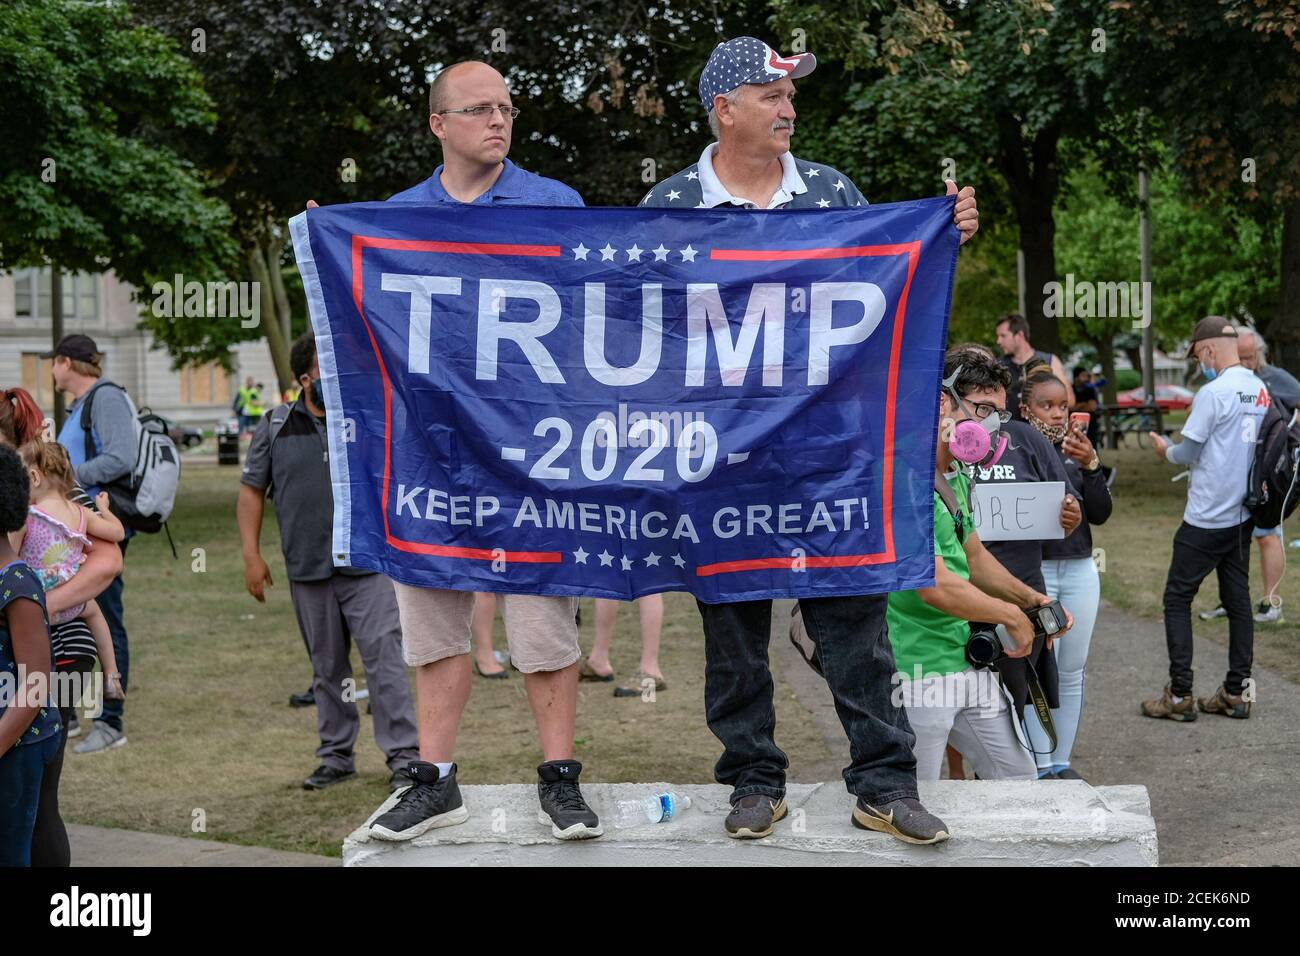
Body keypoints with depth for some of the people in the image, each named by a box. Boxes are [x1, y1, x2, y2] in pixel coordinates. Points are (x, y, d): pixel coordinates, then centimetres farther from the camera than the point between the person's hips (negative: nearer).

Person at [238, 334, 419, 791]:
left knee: (384, 658, -9)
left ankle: (403, 756, -4)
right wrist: (251, 556, 1)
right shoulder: (275, 427, 4)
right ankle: (336, 756, 23)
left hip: (368, 566, -2)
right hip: (308, 571, 2)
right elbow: (251, 491, 8)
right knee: (327, 667, 12)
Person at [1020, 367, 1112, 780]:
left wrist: (1091, 466, -11)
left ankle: (1062, 761, 18)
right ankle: (1041, 766, 4)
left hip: (1080, 571, 5)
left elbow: (1100, 513, 4)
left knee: (1072, 671, 8)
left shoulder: (1077, 450, 10)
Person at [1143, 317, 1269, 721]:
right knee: (1238, 599, 11)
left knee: (1177, 598, 1)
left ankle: (1179, 695, 1)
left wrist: (1166, 450, 8)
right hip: (1242, 516, 8)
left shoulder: (1213, 393, -17)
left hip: (1206, 519, -7)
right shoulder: (1260, 391, 7)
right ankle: (1235, 693, 14)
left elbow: (1188, 453, -13)